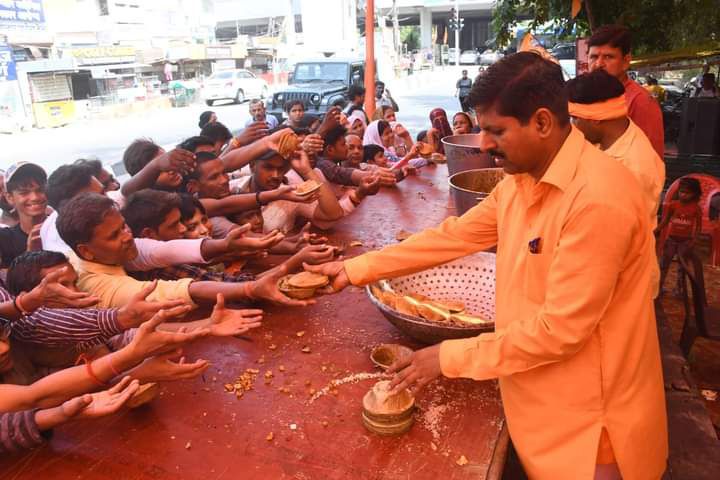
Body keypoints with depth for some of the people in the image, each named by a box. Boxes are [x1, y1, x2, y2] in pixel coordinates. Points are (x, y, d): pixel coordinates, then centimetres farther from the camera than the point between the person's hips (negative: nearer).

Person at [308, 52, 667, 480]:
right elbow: (454, 235, 3)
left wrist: (450, 358, -20)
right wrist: (355, 269, 1)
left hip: (587, 428, -7)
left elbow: (561, 329, -28)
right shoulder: (521, 180, 0)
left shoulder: (598, 199, -29)